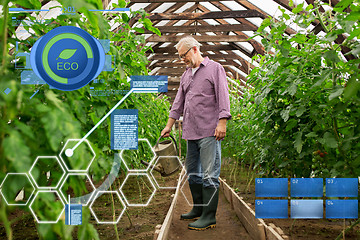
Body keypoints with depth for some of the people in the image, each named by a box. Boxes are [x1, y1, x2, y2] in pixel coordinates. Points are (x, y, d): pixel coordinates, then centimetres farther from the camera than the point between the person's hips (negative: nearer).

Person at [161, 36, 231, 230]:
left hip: (209, 132, -8)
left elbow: (223, 97, -7)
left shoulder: (215, 68, 1)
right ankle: (198, 209, 24)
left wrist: (222, 123, -16)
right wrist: (169, 125, 19)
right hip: (191, 132, 8)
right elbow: (179, 102, 23)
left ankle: (209, 216, -3)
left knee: (209, 174, -8)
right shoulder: (186, 74, 21)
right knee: (192, 172, 12)